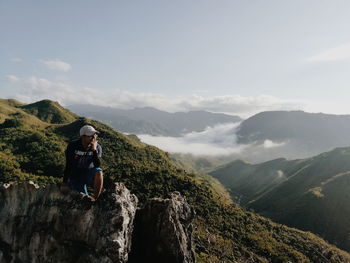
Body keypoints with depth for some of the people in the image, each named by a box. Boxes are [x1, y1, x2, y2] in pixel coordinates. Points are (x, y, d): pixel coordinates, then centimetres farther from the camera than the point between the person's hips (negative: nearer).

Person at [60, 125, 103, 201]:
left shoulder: (97, 147, -10)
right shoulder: (73, 146, -12)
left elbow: (97, 166, -20)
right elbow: (68, 165, -7)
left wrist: (94, 150, -29)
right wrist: (64, 183, -7)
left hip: (89, 175, 1)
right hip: (76, 176, -1)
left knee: (98, 172, -33)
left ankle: (94, 198, -16)